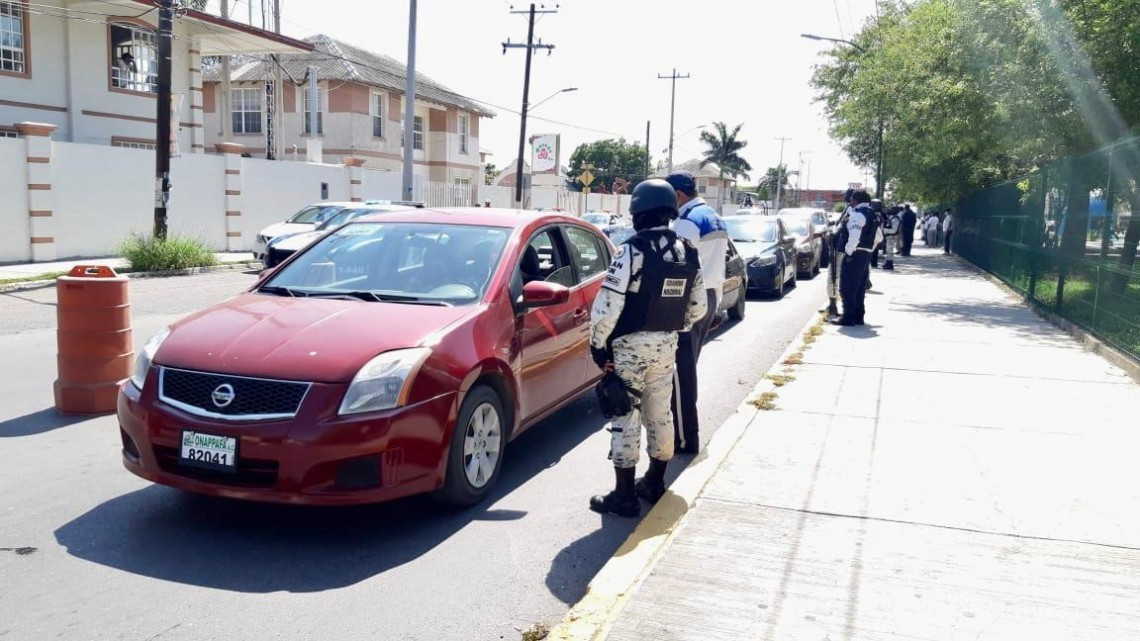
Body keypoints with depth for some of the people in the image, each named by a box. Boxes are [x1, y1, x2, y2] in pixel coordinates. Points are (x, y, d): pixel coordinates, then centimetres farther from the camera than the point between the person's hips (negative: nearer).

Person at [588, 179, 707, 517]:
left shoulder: (633, 250, -17)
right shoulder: (688, 253, 5)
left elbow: (608, 304, -20)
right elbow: (698, 307, 11)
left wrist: (598, 343, -9)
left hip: (631, 345, -7)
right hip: (667, 346, 7)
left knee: (626, 418, 0)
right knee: (659, 414, 17)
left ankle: (624, 495, 4)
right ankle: (655, 483, 30)